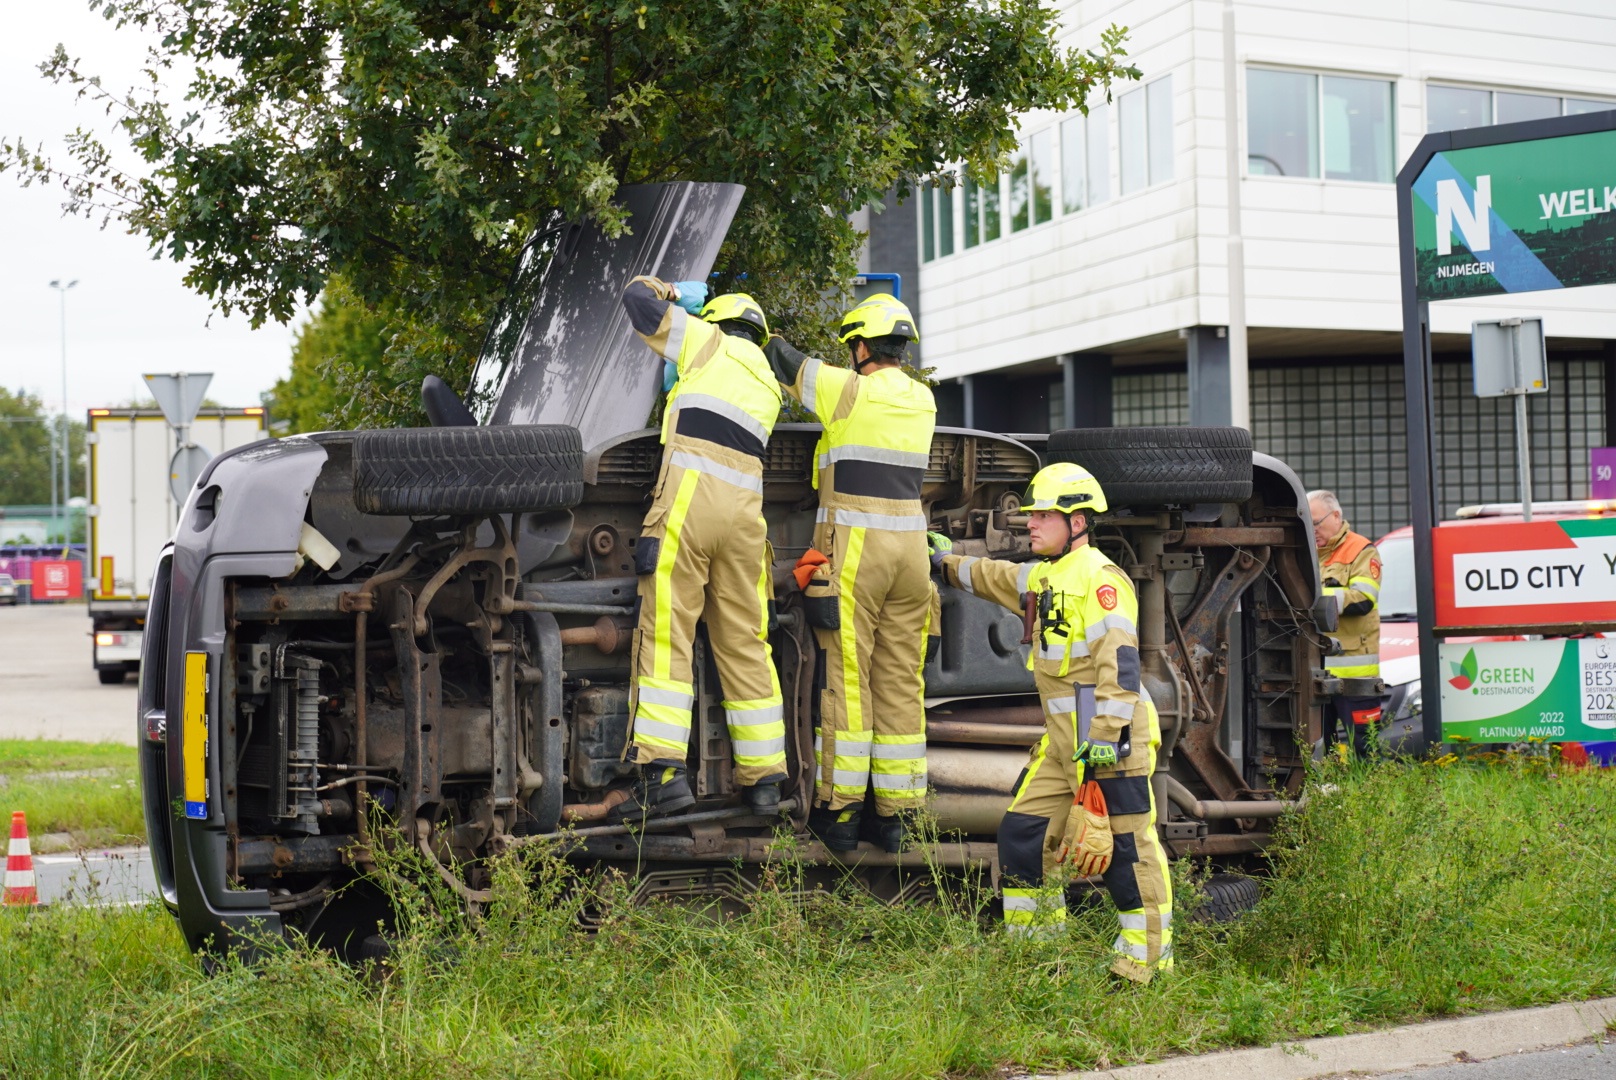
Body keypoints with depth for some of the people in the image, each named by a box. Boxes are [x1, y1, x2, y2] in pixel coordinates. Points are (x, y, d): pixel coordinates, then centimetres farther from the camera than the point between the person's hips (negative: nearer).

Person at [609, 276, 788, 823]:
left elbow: (637, 299, 11)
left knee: (666, 634, -9)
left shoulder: (710, 345, 10)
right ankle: (764, 779, 9)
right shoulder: (768, 386, 27)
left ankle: (663, 771, -19)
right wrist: (681, 377, 41)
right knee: (744, 644, 8)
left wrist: (671, 293, 31)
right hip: (745, 512, 6)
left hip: (690, 501, -6)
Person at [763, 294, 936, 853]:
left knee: (846, 680, -2)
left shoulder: (847, 391, -7)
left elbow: (784, 361, 4)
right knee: (900, 684, 6)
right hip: (910, 546, 6)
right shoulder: (923, 401, 10)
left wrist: (768, 342, 25)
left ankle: (838, 811, 0)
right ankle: (892, 815, 9)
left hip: (853, 551, -6)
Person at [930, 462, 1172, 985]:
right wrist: (949, 562, 48)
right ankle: (1035, 942, 22)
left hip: (1112, 739, -10)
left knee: (1126, 845, -7)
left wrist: (1107, 734, -27)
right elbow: (997, 578, 39)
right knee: (1022, 832, 11)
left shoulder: (1100, 578, -13)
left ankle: (1148, 958, 0)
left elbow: (1119, 661, -21)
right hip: (1063, 741, 10)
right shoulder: (1047, 576, 17)